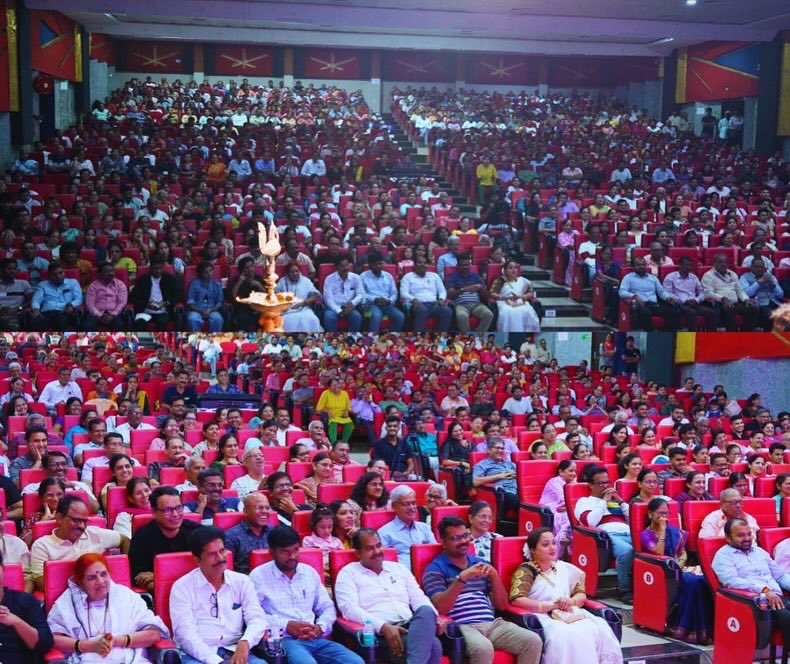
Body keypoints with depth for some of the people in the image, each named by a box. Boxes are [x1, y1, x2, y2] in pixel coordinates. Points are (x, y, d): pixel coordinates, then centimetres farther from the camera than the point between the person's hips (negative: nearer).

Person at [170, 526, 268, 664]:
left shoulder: (242, 582, 11)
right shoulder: (182, 587, 1)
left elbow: (257, 619, 2)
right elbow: (185, 632, -9)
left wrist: (245, 642, -21)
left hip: (235, 652, 3)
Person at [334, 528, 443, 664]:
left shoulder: (399, 568, 25)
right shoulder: (348, 573, 8)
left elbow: (418, 598, 19)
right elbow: (350, 608, -8)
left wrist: (433, 618, -5)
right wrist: (383, 626, -23)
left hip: (410, 628, 6)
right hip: (379, 634, -6)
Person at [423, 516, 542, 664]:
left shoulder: (480, 564, 20)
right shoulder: (435, 569, 4)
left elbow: (501, 605, 15)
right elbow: (440, 608, -12)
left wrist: (494, 575, -1)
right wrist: (462, 578, -18)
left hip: (492, 624, 6)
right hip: (461, 627, -5)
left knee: (533, 641, -18)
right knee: (483, 648, -38)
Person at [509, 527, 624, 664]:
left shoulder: (564, 568, 19)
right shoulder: (526, 570, 0)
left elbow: (581, 594, 20)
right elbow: (516, 600, -14)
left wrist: (571, 601, -5)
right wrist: (552, 606, -15)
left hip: (571, 615, 5)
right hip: (544, 618, -5)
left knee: (601, 629, -24)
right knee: (564, 635, -37)